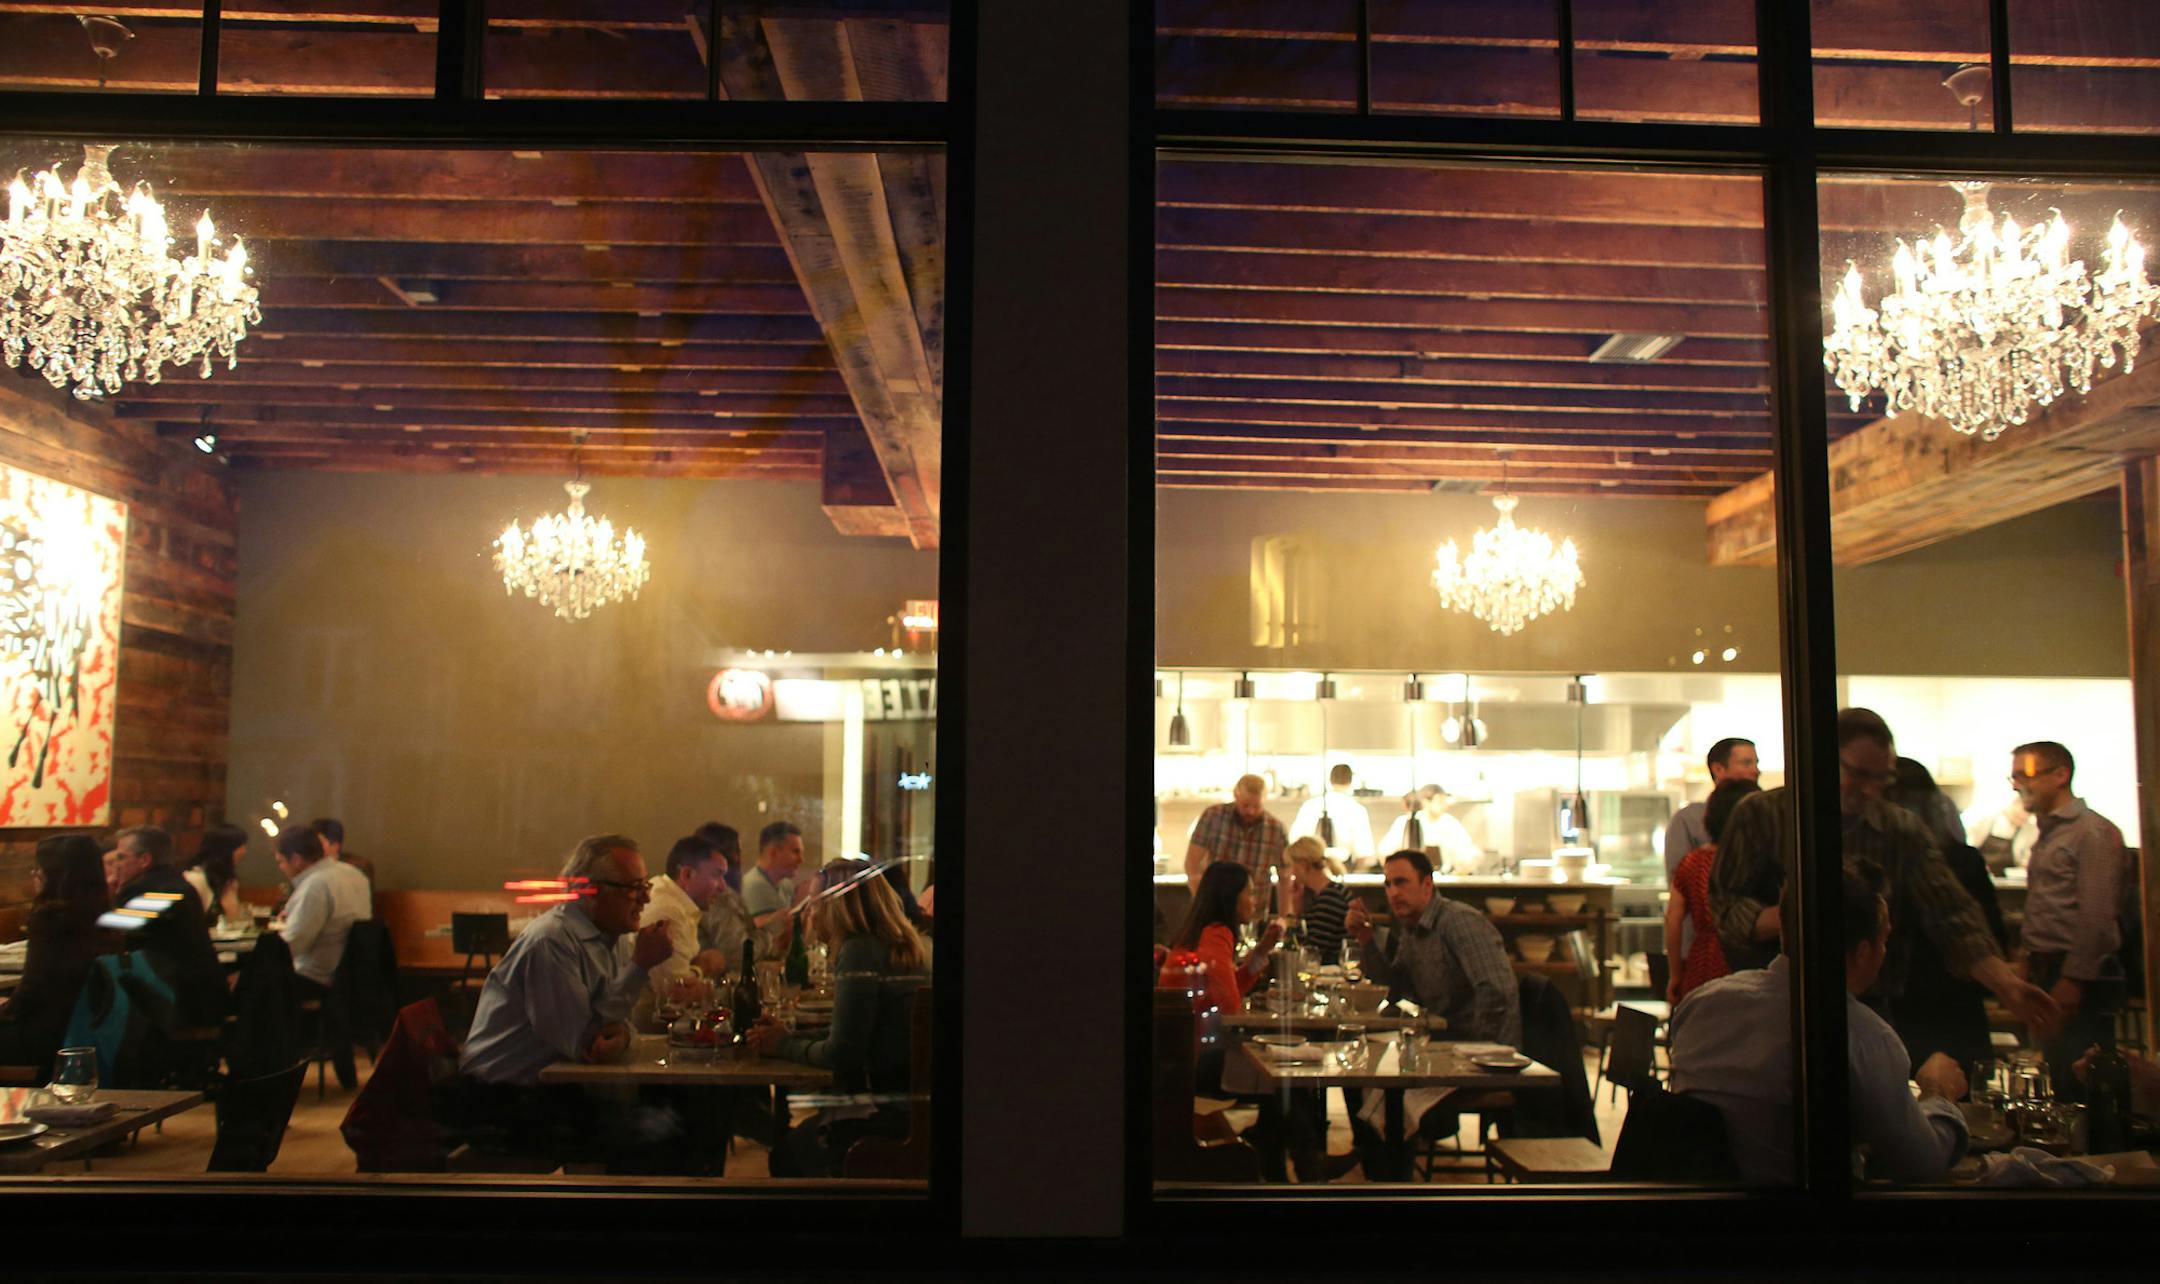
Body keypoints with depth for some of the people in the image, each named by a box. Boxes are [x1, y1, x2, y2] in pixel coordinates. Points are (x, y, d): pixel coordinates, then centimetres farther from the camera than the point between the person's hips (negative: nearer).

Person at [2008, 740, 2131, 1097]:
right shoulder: (2047, 834, 19)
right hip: (2048, 972, 9)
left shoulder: (2094, 832, -10)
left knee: (2076, 1079, -9)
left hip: (2075, 977, -9)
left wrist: (2073, 980, -18)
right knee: (2056, 1074, 10)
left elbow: (2098, 916, -16)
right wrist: (2030, 962, 14)